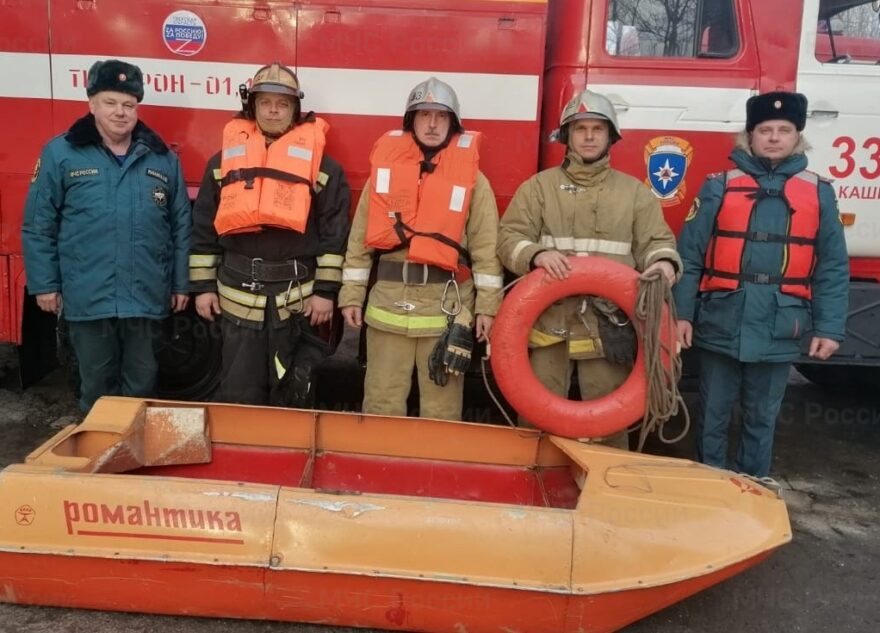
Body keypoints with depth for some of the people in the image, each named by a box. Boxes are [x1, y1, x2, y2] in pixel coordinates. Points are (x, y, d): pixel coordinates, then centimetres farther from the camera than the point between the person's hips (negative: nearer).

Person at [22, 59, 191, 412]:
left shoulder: (163, 158, 7)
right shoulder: (60, 153, -1)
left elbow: (181, 226, 10)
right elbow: (38, 226, 1)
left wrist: (181, 283, 8)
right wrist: (44, 284, -1)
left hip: (147, 297, 2)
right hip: (87, 298, -2)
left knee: (142, 384, 13)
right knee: (96, 385, 12)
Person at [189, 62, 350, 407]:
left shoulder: (320, 162, 1)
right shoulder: (225, 158, 8)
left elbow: (335, 232, -3)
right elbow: (203, 227, 9)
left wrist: (326, 291, -7)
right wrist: (202, 286, 5)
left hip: (298, 298, -2)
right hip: (237, 297, 2)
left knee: (293, 394, 10)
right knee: (238, 393, 9)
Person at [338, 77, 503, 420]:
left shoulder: (472, 177, 3)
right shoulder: (384, 166, 8)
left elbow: (486, 246, 1)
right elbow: (360, 239, 8)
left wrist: (487, 305, -3)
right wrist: (352, 295, 4)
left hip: (446, 303, -1)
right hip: (388, 299, 2)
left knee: (441, 405, 7)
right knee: (381, 400, 7)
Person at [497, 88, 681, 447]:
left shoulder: (634, 191, 13)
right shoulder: (539, 186, 9)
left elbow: (655, 240, 11)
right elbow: (510, 237, 2)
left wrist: (663, 262, -14)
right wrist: (537, 254, -20)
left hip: (609, 326, 1)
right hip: (549, 321, 0)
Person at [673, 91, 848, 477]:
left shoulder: (819, 194, 5)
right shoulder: (719, 187, 1)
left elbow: (833, 269, 5)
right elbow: (689, 256, -1)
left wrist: (829, 328, -1)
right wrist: (681, 313, -7)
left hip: (779, 332, 1)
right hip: (721, 326, -1)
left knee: (761, 419, 14)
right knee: (713, 417, 11)